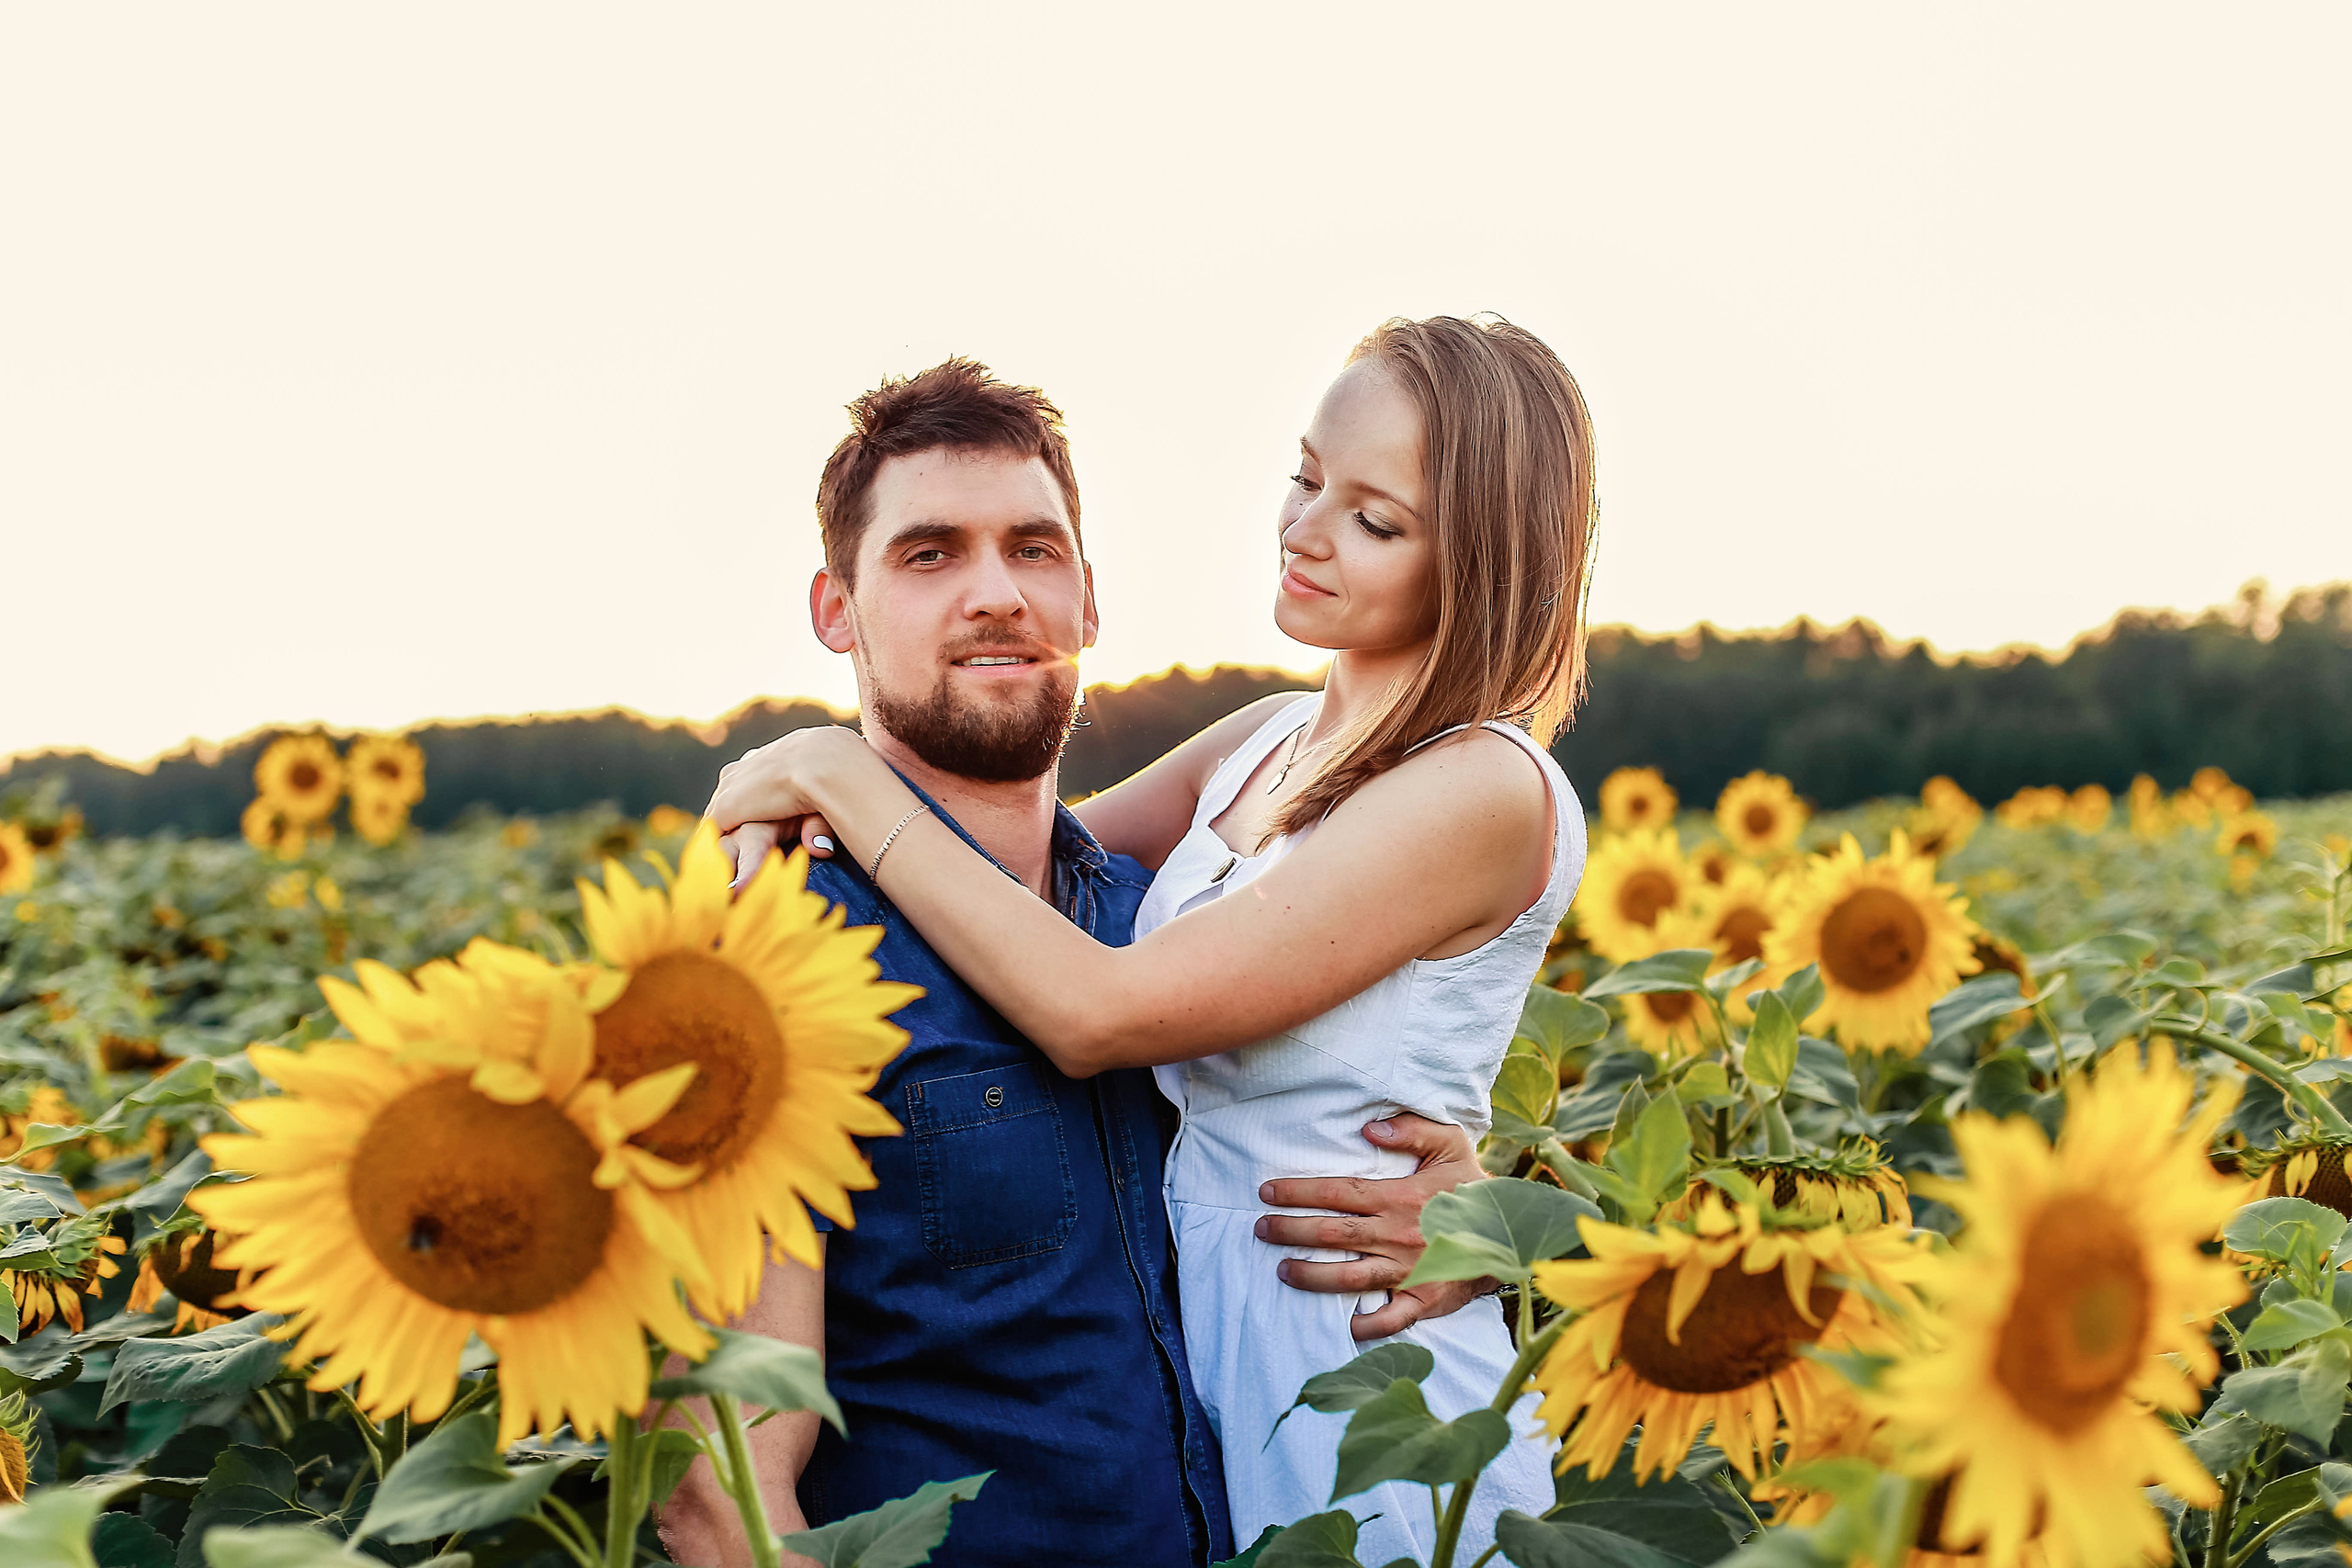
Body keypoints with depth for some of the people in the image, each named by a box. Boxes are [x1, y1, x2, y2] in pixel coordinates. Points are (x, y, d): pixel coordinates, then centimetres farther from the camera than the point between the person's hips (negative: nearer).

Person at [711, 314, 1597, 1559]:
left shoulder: (1487, 791, -20)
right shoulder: (1266, 745, 6)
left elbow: (1096, 1010, -24)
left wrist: (844, 778, -17)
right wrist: (800, 801, -9)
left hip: (1355, 1363, -7)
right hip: (1201, 1327, 7)